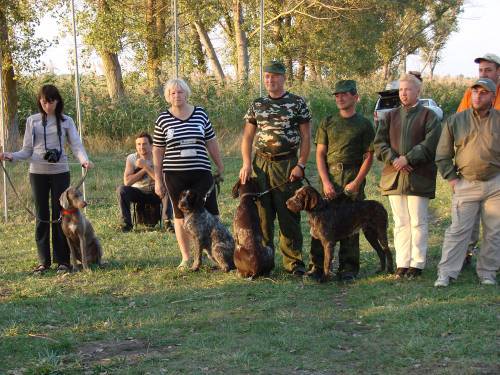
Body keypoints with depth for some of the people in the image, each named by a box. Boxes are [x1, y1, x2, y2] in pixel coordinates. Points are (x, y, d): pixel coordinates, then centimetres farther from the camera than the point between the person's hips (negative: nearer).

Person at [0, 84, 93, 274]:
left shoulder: (66, 121, 2)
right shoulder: (32, 121, 5)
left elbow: (76, 145, -7)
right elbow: (27, 150, 6)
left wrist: (84, 160, -27)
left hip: (60, 173, -1)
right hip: (38, 173, 1)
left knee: (59, 215, 1)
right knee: (42, 216, 5)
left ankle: (62, 260, 7)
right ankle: (44, 261, 11)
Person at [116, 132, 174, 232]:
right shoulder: (131, 158, -6)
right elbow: (127, 181, -17)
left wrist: (146, 166, -28)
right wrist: (144, 170, -19)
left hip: (156, 193, -1)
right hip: (138, 192, 1)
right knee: (121, 189, -26)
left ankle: (167, 222, -26)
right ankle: (126, 223, -19)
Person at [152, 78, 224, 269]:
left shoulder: (200, 114, 5)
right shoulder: (163, 119, 1)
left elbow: (211, 142, 11)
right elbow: (157, 151, 5)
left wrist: (220, 167, 11)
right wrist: (158, 180, 3)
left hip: (201, 173, 1)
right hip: (175, 175, -1)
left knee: (210, 214, -2)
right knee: (181, 216, 7)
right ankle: (186, 258, 15)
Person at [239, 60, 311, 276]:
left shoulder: (297, 103, 1)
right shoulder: (257, 105, 10)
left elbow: (305, 137, 0)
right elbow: (247, 136, 10)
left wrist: (300, 165, -9)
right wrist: (247, 164, -2)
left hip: (287, 164, -3)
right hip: (261, 164, 3)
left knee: (289, 216, -1)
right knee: (262, 215, 6)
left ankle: (293, 262, 4)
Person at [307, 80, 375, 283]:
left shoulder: (364, 124, 6)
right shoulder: (327, 123, 11)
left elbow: (368, 156, 2)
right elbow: (320, 154, 7)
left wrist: (357, 182, -9)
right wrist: (326, 182, -6)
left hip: (353, 178, -1)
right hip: (329, 176, 2)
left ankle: (348, 269, 8)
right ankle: (317, 267, 0)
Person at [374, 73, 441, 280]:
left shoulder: (428, 115, 1)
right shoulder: (391, 116, 14)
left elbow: (430, 144, -10)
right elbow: (379, 142, 6)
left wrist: (407, 158, -16)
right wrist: (393, 159, -10)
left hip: (418, 177, -4)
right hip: (394, 176, 4)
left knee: (418, 223, 0)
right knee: (400, 223, 7)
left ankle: (417, 264, 6)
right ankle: (402, 264, 11)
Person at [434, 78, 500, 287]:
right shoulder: (456, 121, 5)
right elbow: (442, 155, 10)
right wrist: (451, 179, 3)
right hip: (466, 184, 0)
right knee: (458, 230, -3)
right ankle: (446, 273, 1)